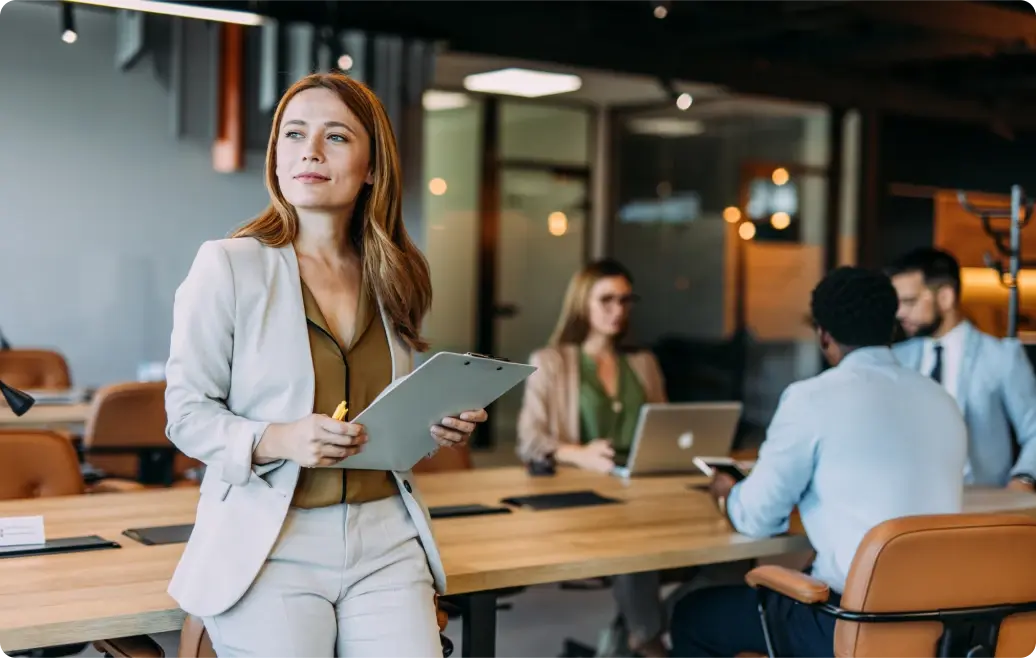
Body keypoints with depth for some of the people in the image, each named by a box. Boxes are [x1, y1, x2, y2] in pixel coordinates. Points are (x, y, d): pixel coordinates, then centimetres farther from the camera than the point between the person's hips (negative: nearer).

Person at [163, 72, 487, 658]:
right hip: (270, 542, -3)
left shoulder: (395, 278, 10)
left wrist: (442, 426, 0)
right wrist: (278, 440, -21)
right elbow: (187, 413, -4)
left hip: (387, 541, 4)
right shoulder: (228, 265, -5)